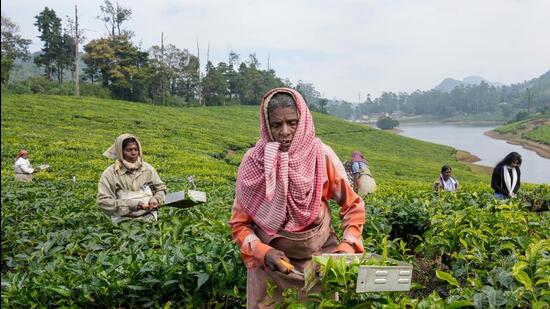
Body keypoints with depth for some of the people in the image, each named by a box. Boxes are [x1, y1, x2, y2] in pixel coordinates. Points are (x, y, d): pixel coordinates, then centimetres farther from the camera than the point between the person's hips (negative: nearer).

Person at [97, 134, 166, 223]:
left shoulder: (147, 168, 8)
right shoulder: (110, 174, -2)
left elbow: (161, 188, 19)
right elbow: (103, 201, -6)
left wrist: (155, 200, -3)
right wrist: (130, 205, -14)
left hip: (148, 218, 2)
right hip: (124, 221, -2)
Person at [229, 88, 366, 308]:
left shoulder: (322, 156, -13)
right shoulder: (253, 161, -13)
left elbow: (352, 206, -1)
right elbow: (239, 223, -5)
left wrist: (348, 246, -15)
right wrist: (263, 252, -20)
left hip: (320, 258, 0)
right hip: (270, 262, 0)